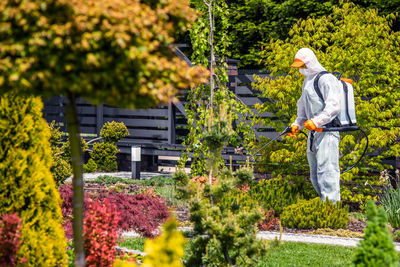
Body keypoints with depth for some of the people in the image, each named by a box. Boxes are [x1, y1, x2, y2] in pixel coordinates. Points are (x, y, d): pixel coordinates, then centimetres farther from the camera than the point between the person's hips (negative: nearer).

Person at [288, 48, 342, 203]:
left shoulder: (326, 79, -10)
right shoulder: (307, 81, 20)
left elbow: (333, 107, -20)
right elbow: (303, 108, 28)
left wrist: (316, 121, -27)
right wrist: (297, 124, 12)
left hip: (327, 131, -10)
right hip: (313, 132, 10)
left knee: (326, 171, -15)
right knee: (315, 175, 10)